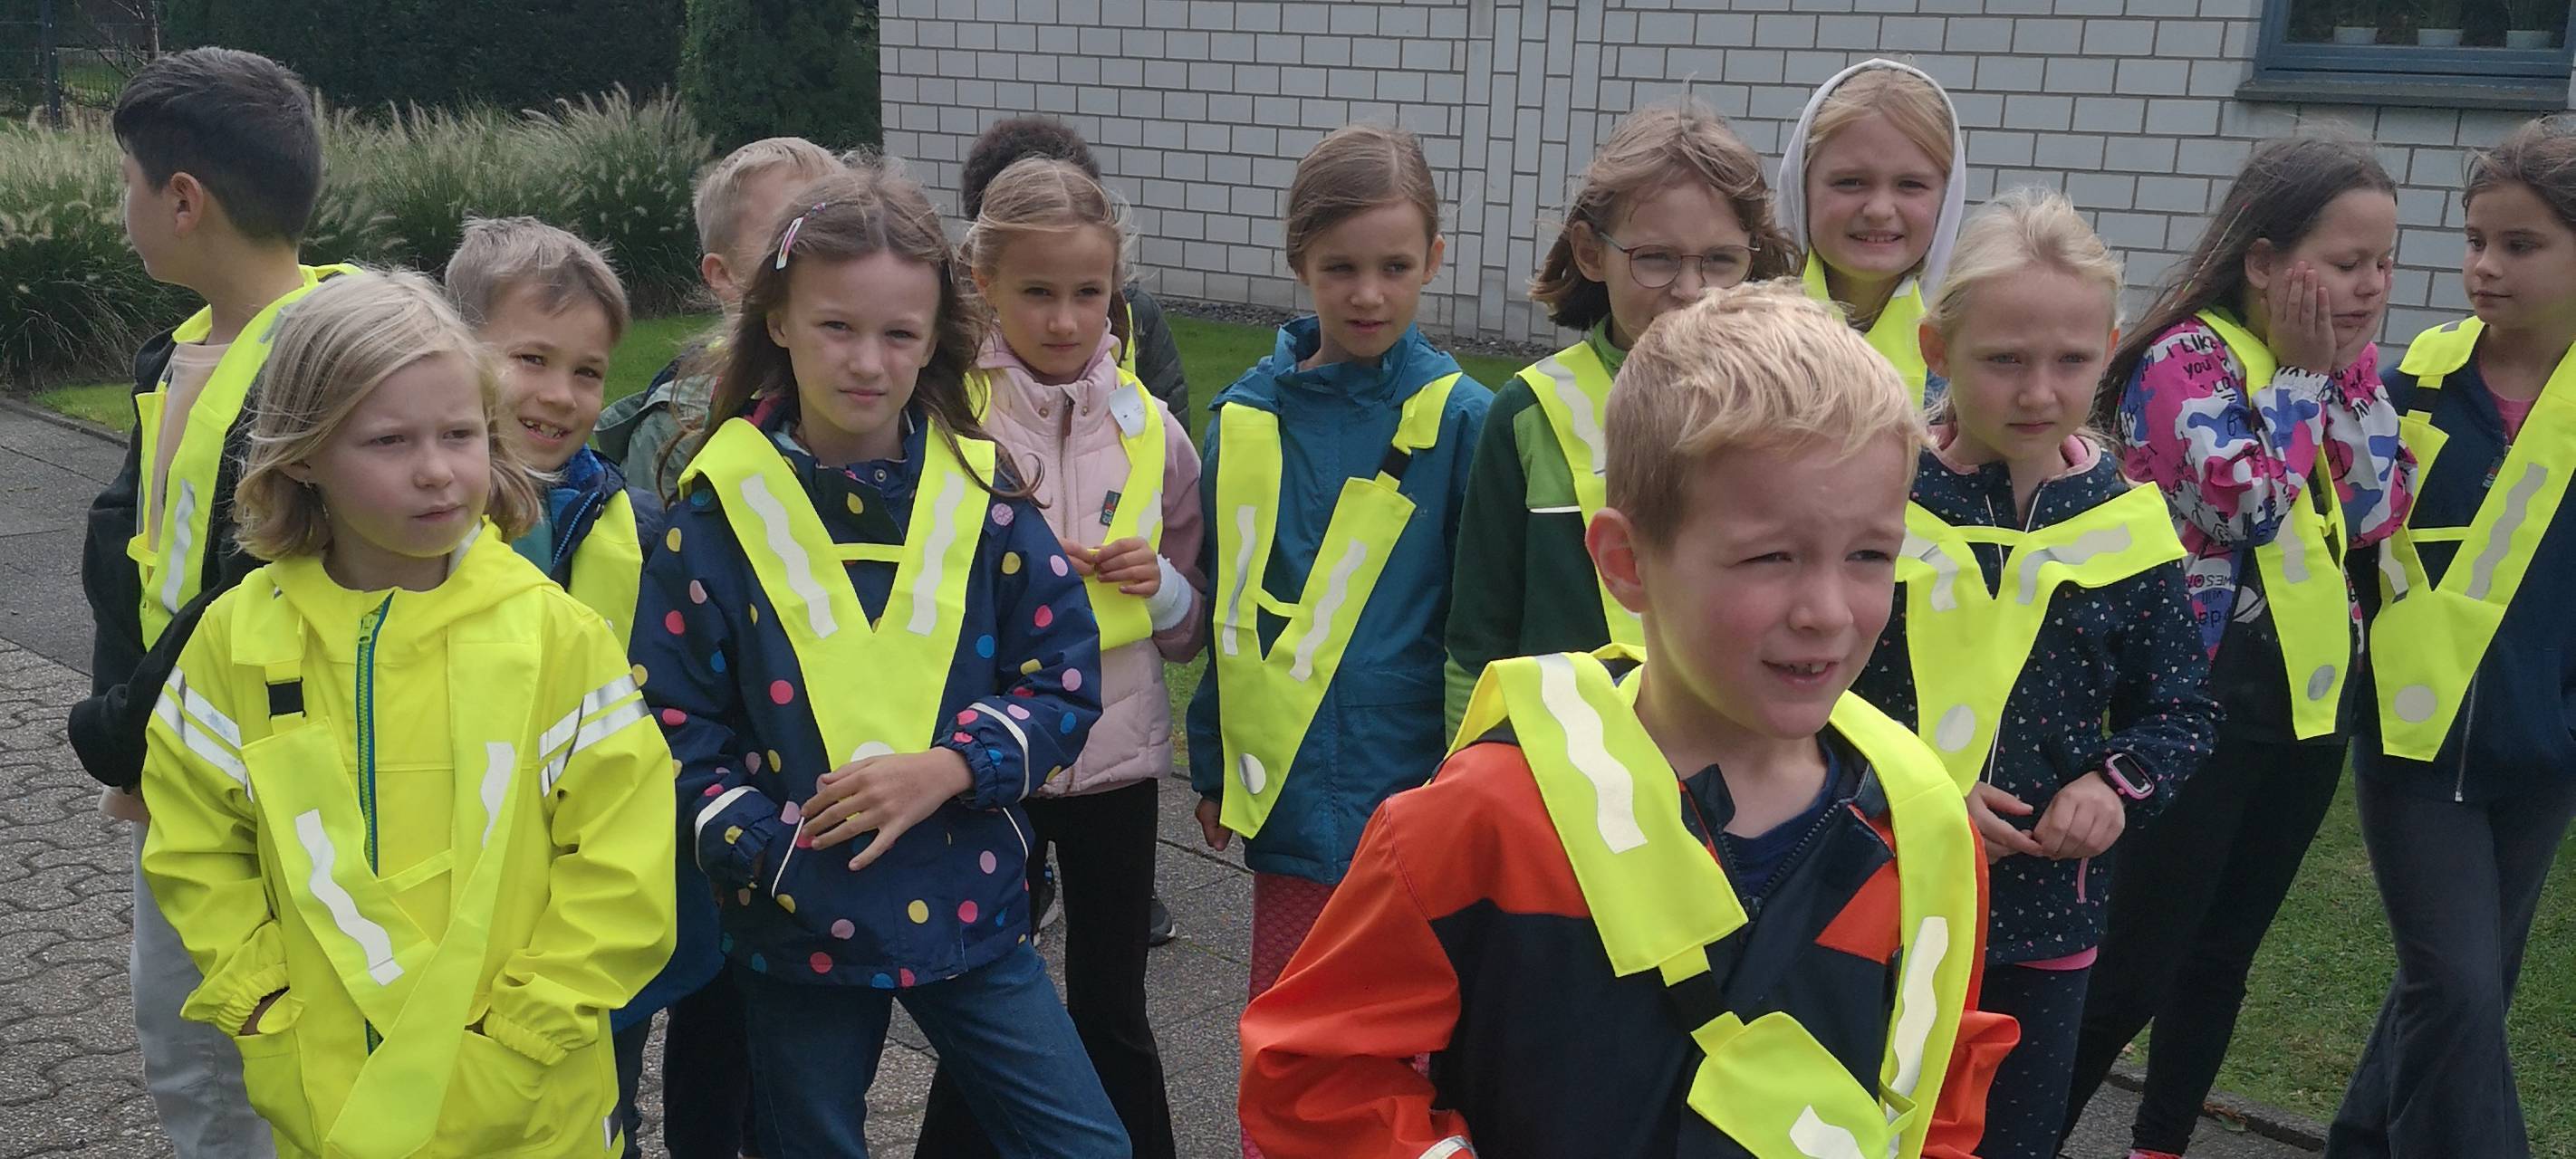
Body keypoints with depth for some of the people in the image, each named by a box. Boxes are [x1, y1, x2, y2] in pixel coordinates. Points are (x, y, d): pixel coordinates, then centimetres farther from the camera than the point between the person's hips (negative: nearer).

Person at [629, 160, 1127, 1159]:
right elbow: (676, 725, -3)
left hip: (968, 906, 1)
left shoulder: (982, 494, -3)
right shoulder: (716, 513, -6)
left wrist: (950, 767, -16)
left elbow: (1066, 682, -1)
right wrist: (766, 850, -16)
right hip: (797, 926, -1)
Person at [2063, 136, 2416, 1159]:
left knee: (2223, 955, 17)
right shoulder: (2186, 356, -15)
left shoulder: (2335, 362, 9)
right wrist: (2300, 372, -16)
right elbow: (2245, 503, -26)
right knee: (2131, 967, -4)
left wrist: (2348, 371, -3)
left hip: (2308, 701, 8)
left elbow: (2378, 513, 3)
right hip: (2199, 702, -8)